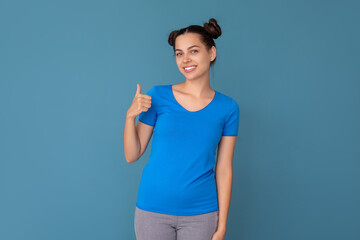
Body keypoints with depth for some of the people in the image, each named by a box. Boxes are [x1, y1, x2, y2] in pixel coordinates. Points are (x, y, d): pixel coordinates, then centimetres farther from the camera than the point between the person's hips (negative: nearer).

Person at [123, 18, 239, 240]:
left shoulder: (227, 107, -1)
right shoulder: (158, 96, -3)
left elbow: (224, 170, 0)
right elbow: (132, 155, 0)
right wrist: (130, 116, -16)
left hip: (201, 214, 1)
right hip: (153, 210, 0)